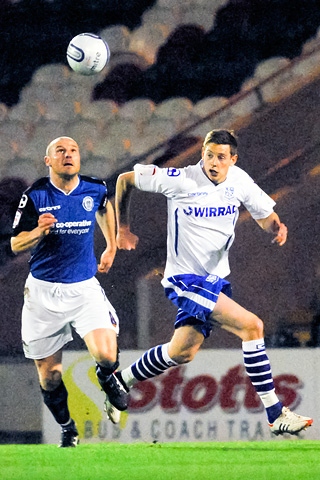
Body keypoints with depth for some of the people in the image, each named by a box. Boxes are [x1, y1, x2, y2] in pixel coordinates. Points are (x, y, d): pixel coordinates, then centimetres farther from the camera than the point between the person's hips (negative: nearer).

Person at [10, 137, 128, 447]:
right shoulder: (35, 195, -8)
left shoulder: (95, 190, -1)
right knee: (49, 374, 4)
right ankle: (67, 430, 28)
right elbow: (16, 244, -5)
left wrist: (111, 247, 26)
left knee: (106, 356, -19)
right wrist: (39, 231, -24)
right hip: (44, 291, -1)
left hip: (84, 287, 1)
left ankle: (106, 378, 18)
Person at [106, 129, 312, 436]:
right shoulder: (180, 180, -15)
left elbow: (265, 217, 9)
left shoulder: (239, 182, 0)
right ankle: (276, 415, -14)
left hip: (216, 278, 7)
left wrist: (277, 228, -15)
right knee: (251, 326, -19)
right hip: (187, 278, -7)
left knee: (183, 351, 10)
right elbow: (125, 180, -4)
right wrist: (122, 228, 3)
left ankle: (120, 382, 32)